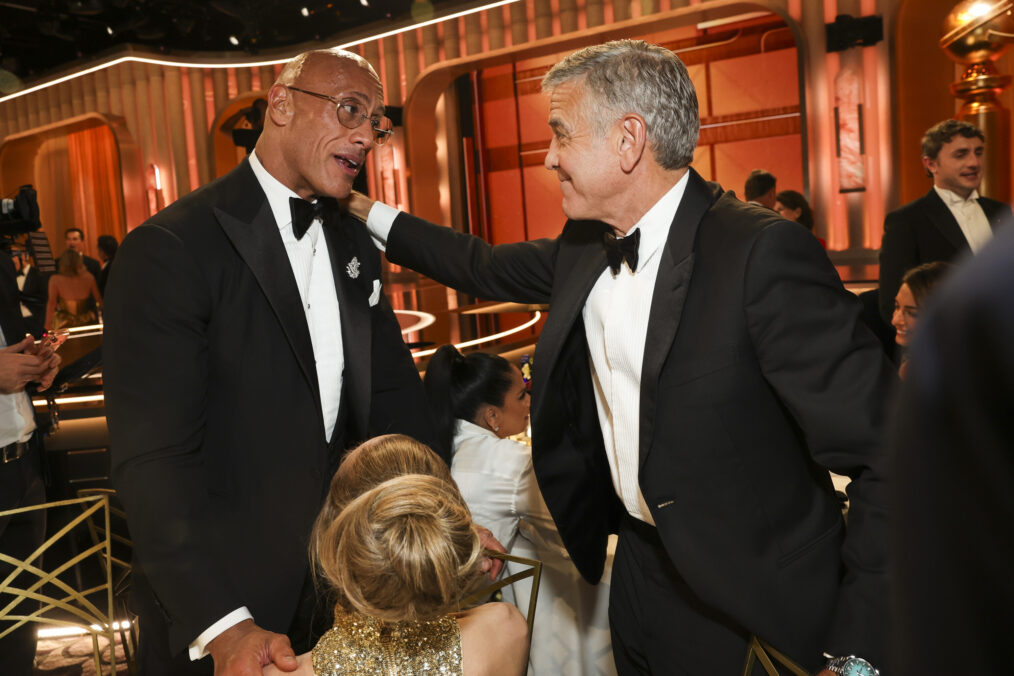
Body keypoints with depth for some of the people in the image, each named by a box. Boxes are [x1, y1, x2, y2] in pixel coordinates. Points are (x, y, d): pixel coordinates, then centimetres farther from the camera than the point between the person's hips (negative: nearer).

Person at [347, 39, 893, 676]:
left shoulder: (765, 253, -26)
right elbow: (489, 268, 18)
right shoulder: (583, 246, -2)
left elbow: (886, 452, -25)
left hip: (750, 611, -6)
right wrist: (373, 214, 22)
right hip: (637, 567, 7)